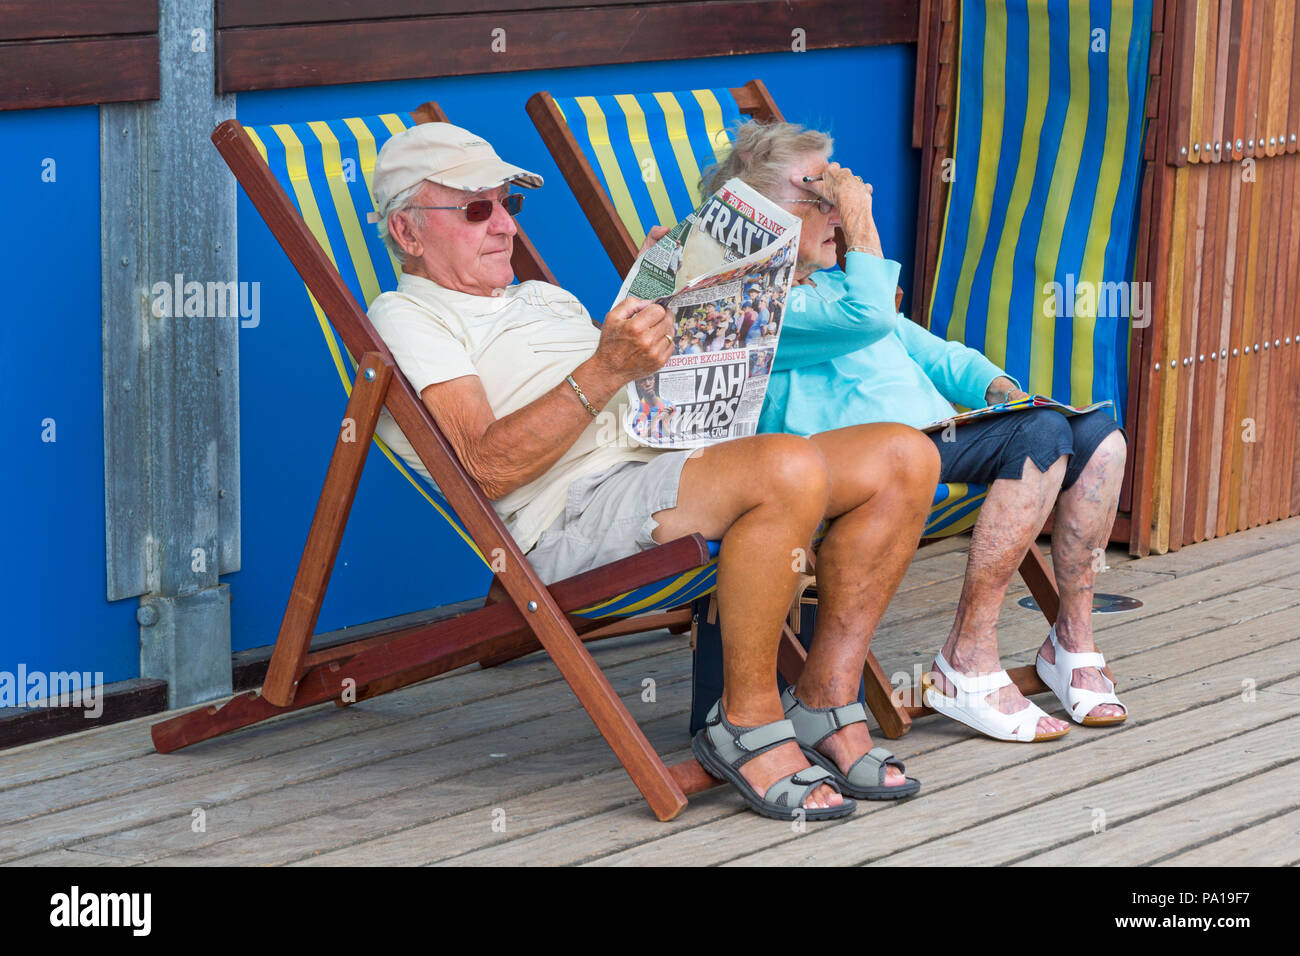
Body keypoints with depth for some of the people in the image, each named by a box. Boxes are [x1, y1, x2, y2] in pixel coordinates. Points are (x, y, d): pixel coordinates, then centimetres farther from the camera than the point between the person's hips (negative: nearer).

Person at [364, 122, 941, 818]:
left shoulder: (548, 299, 34)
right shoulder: (404, 318, 6)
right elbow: (489, 466, -11)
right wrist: (607, 370, -19)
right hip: (576, 508, -9)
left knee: (902, 457, -8)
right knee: (789, 468, -35)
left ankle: (825, 705, -5)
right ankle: (746, 723, -20)